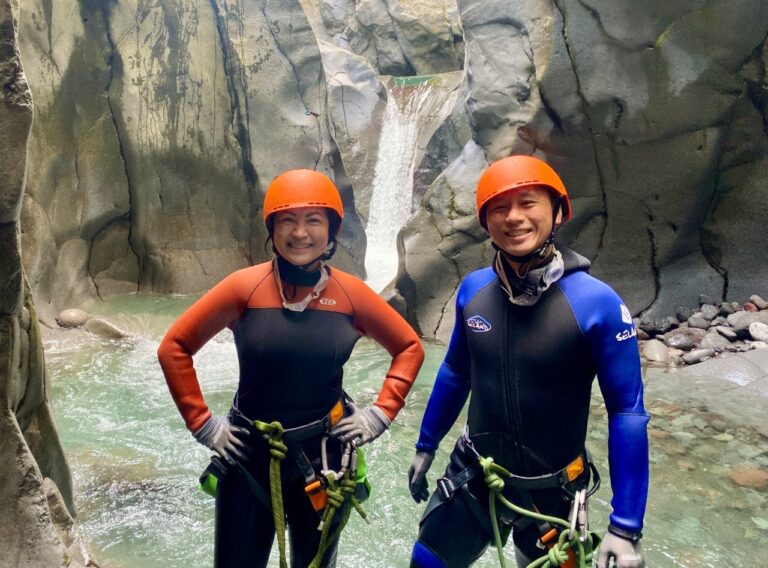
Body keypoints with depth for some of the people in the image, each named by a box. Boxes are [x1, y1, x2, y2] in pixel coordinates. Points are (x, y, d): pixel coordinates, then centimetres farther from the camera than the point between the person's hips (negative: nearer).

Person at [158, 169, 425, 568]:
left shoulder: (350, 293, -7)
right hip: (249, 455, -1)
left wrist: (380, 414, -2)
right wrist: (202, 424, -6)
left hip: (323, 456, 1)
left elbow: (409, 347, 5)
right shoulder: (245, 286, -12)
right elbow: (174, 347, -4)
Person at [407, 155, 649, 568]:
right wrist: (425, 446, 14)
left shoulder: (598, 303, -21)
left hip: (550, 492, -3)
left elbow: (627, 413, -15)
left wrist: (626, 526, -14)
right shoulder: (473, 290, -9)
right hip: (472, 476, 3)